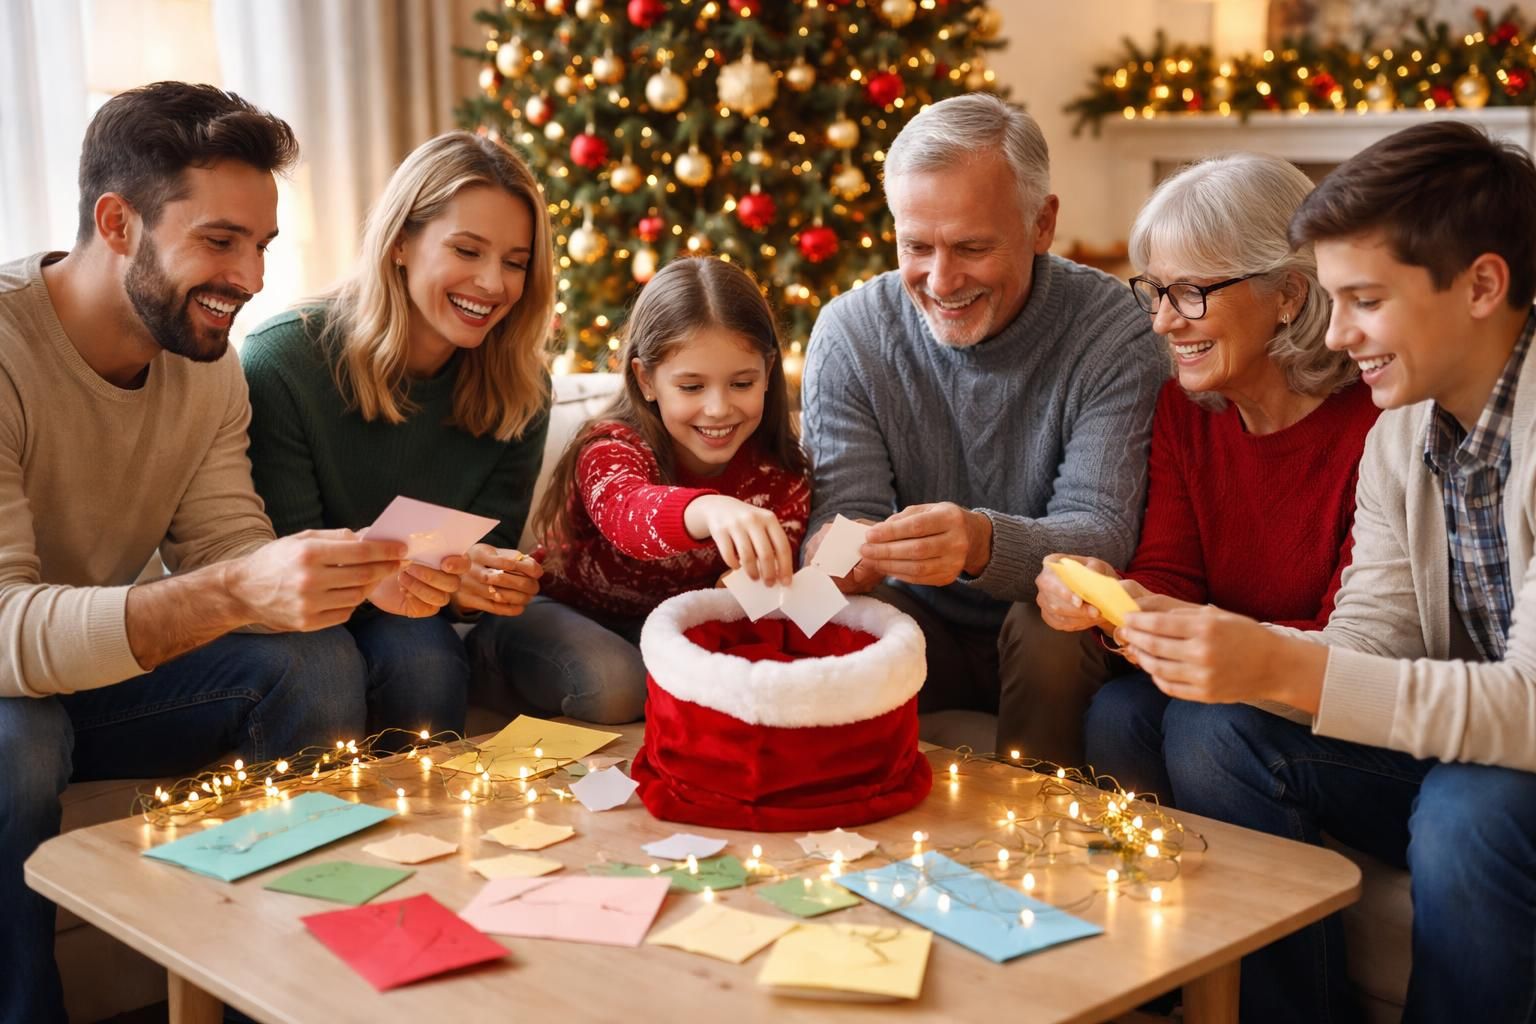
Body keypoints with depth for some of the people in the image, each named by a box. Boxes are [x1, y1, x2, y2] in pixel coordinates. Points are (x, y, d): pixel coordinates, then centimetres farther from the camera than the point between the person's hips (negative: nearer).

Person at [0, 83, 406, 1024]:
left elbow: (225, 550, -7)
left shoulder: (210, 361, -3)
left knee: (320, 662, -15)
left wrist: (357, 578, -29)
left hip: (104, 665, 6)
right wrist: (233, 592, -50)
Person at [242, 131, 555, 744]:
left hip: (425, 621, 6)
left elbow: (491, 545, -4)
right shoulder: (280, 362, -18)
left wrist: (472, 584, -31)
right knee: (418, 659, -37)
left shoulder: (518, 390, -4)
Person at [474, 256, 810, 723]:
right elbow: (626, 511, -51)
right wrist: (708, 510, -75)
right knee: (612, 685, -32)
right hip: (566, 611, -2)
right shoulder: (611, 449, -26)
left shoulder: (778, 478, -13)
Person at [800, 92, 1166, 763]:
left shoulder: (1111, 333, -14)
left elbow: (1103, 533, -22)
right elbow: (846, 505, -10)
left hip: (1054, 634, -1)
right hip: (917, 626, 2)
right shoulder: (849, 331, -7)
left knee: (1050, 627, -33)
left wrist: (985, 544, -44)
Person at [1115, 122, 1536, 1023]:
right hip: (1458, 754, 7)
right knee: (1213, 728, -10)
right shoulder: (1399, 439, 3)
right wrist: (1206, 638, -21)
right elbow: (1369, 644, -4)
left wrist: (1285, 669, -35)